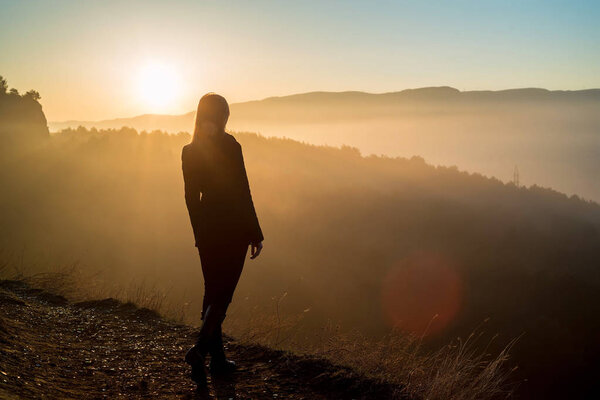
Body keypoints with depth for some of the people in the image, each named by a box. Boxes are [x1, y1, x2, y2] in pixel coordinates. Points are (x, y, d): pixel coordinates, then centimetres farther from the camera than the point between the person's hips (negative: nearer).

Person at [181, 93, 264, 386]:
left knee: (212, 292, 13)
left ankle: (218, 359, 19)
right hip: (232, 227, -6)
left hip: (207, 228, 6)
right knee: (223, 294, 0)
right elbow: (243, 193, -13)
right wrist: (255, 235, -6)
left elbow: (191, 197, 9)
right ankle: (200, 349, -15)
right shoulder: (230, 147, -13)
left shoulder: (189, 151, 4)